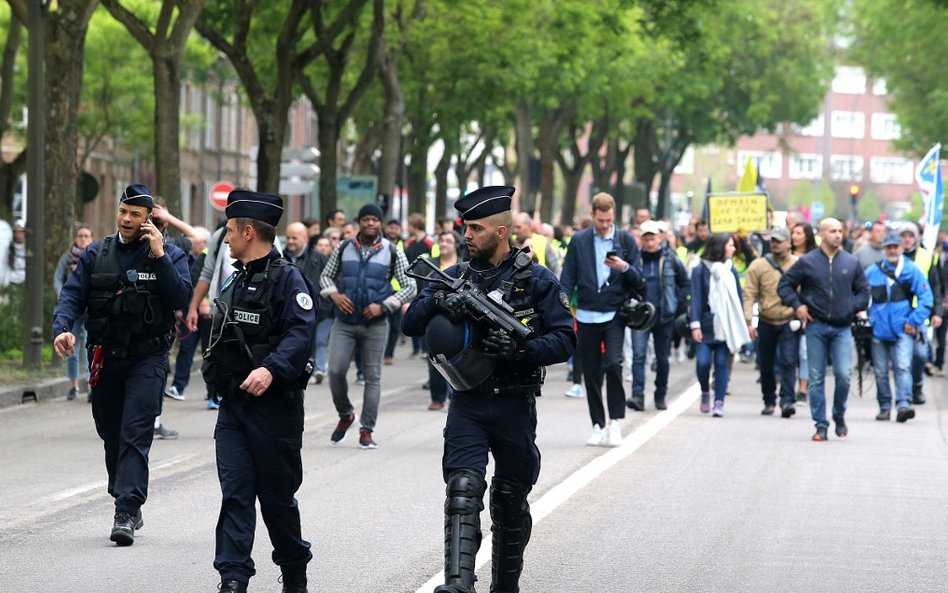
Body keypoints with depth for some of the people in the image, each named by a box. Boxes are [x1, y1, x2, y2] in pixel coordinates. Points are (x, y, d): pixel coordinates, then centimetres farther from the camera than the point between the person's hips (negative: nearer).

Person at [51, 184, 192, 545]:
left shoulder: (170, 255, 0)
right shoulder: (96, 254, 8)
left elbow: (181, 299, -13)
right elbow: (72, 295, 1)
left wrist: (159, 257, -18)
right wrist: (62, 328, -18)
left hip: (147, 358, -4)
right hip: (106, 358, 4)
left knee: (135, 434, -14)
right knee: (110, 434, 12)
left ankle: (126, 514, -19)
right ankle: (125, 500, 28)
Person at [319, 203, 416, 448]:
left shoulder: (392, 253, 1)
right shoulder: (344, 249, 6)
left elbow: (410, 287, 2)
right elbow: (325, 275, 16)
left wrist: (384, 306, -10)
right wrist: (334, 294, -5)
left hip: (375, 324, -1)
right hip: (344, 322, 1)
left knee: (372, 376, 1)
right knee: (336, 370, -8)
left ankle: (367, 430, 7)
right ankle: (345, 414, 18)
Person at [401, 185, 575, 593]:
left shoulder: (536, 280, -2)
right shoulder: (455, 278, 7)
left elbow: (565, 340, -6)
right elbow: (410, 325, 1)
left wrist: (520, 349, -22)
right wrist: (437, 302, -20)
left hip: (515, 406, -1)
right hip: (467, 404, 1)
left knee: (510, 500, 12)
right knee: (463, 490, -17)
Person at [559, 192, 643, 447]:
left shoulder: (626, 240, 5)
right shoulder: (579, 241, 6)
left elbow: (638, 279, 6)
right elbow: (567, 280, 6)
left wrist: (625, 268, -15)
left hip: (614, 314, -2)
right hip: (587, 316, 2)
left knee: (613, 364, -19)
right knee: (591, 373, 4)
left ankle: (615, 421, -8)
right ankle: (598, 425, 13)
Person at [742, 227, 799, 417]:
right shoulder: (759, 265, -1)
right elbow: (749, 294, -3)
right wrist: (748, 321, -10)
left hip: (789, 323, -2)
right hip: (766, 323, 2)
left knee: (788, 362, -14)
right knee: (766, 365, 11)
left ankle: (787, 400, -17)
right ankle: (769, 401, 25)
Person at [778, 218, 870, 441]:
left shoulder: (851, 263, 6)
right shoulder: (808, 262, 1)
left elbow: (863, 291, 15)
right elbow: (784, 284, 8)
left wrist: (852, 308, 1)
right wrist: (797, 305, -4)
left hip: (842, 328, 0)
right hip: (816, 326, 0)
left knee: (844, 374, -12)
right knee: (816, 378, 1)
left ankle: (839, 416, 11)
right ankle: (821, 425, 8)